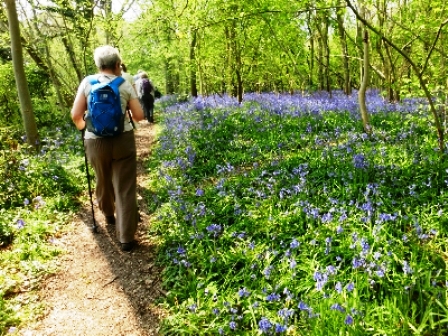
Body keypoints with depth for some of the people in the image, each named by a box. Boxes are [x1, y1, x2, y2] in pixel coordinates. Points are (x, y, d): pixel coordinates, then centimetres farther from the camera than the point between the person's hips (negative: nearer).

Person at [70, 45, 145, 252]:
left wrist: (82, 127, 18)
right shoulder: (125, 85, -1)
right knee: (125, 189, 3)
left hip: (95, 142, 2)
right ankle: (126, 238, 3)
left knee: (103, 182, 24)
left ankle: (108, 215, 49)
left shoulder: (87, 83, 0)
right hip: (122, 140, -2)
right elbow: (139, 116, -1)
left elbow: (75, 115, -3)